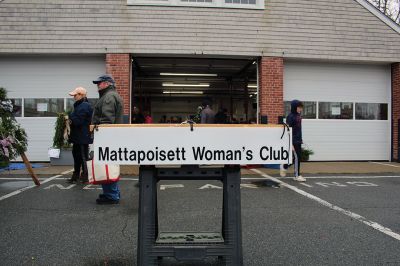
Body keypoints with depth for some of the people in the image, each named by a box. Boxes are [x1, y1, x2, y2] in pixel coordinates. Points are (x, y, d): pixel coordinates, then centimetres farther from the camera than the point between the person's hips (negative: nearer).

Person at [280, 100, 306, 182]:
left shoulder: (298, 116, 10)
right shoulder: (290, 117, -14)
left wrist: (301, 139, 16)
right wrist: (290, 144, -19)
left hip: (298, 140, 8)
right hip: (293, 141, -8)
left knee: (298, 157, 13)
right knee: (296, 157, -3)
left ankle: (284, 167, 33)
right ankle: (297, 175, 9)